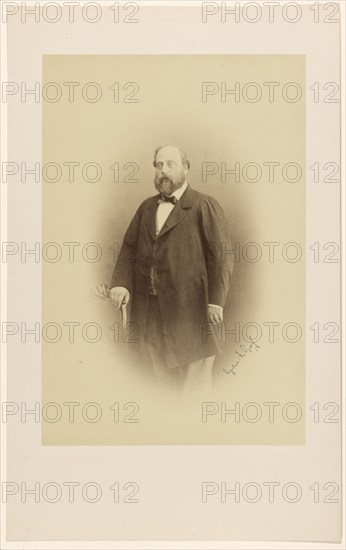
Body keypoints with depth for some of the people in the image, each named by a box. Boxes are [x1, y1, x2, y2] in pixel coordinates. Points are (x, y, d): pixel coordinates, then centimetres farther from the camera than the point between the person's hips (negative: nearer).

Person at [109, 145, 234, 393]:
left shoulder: (205, 206, -4)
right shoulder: (146, 208, 16)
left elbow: (222, 254, -9)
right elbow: (129, 248, 15)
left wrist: (216, 300, -16)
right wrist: (121, 283, -2)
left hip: (191, 310, -6)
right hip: (151, 310, 6)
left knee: (195, 383, 1)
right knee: (161, 375, 13)